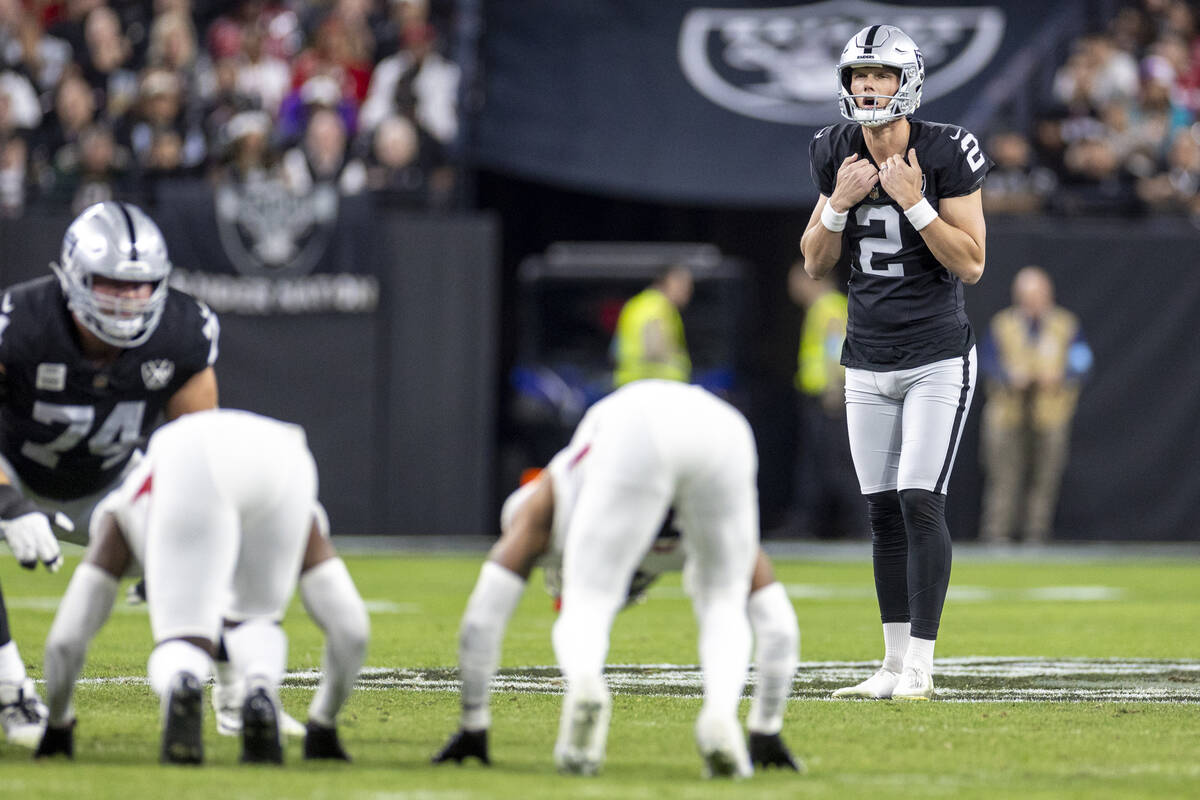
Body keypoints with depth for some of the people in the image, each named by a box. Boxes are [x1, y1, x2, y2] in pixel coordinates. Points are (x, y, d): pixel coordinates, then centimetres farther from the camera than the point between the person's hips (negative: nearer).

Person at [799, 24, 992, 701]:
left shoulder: (945, 155, -12)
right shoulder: (838, 156, 3)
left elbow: (971, 265, -13)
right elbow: (816, 263, 7)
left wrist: (914, 202, -22)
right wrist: (840, 203, -10)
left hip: (937, 359, -5)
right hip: (868, 361, 5)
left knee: (920, 502, -13)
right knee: (884, 512, 6)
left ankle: (920, 667, -10)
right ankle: (895, 665, 12)